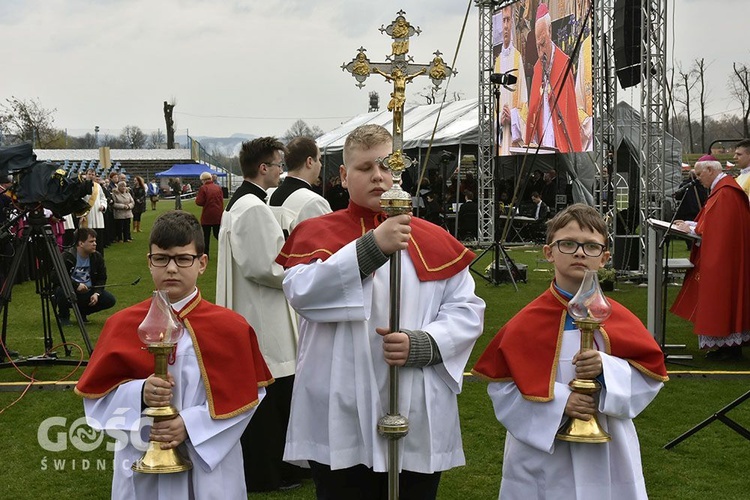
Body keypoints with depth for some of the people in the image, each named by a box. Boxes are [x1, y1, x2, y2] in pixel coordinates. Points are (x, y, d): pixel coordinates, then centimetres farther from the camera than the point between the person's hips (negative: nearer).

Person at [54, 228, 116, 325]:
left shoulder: (97, 257, 1)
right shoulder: (66, 257, -16)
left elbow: (101, 278, 5)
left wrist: (96, 293, -13)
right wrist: (76, 285, -35)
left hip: (87, 293, 5)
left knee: (110, 300, -14)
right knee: (62, 291, -39)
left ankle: (82, 312, 11)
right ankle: (63, 316, -5)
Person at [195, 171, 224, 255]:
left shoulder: (203, 188, -12)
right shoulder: (218, 187, 3)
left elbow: (199, 202, -12)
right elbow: (222, 200, 9)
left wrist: (196, 198, 8)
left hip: (207, 216, -4)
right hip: (218, 216, 4)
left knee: (206, 236, 7)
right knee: (218, 234, 13)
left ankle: (205, 254, 12)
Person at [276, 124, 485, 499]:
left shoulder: (433, 240, 8)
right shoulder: (316, 234, 1)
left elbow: (467, 311, 4)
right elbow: (300, 292, -18)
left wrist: (422, 344, -15)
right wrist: (372, 246, -27)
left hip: (420, 424, 2)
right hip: (341, 424, -2)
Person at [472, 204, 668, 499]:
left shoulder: (619, 320, -1)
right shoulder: (527, 323, -7)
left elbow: (651, 376, 1)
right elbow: (500, 384, -7)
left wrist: (607, 369, -17)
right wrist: (557, 401, -19)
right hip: (543, 452, -2)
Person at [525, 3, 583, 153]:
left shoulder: (564, 64, -6)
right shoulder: (537, 68, 11)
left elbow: (572, 114, -7)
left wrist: (575, 151, -11)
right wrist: (530, 145, 2)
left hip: (561, 146, -4)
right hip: (539, 148, 4)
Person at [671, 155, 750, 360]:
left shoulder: (724, 193, -18)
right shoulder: (723, 187, 15)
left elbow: (715, 226, -22)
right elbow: (713, 222, 19)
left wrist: (691, 228, -10)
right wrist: (690, 224, 8)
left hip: (723, 258, -11)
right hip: (723, 256, 11)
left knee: (722, 294, -5)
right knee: (727, 296, 12)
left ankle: (730, 346, 0)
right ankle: (730, 344, 16)